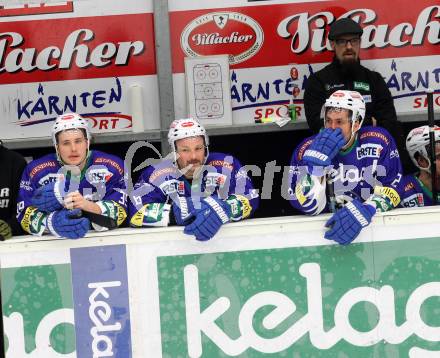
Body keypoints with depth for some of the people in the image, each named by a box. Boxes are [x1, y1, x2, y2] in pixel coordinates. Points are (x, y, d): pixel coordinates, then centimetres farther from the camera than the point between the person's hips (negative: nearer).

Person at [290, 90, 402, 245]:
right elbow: (309, 207, -11)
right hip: (328, 225, 0)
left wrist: (363, 212, -23)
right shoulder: (307, 148, -7)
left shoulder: (378, 141, -5)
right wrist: (317, 159, -22)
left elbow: (392, 189, -6)